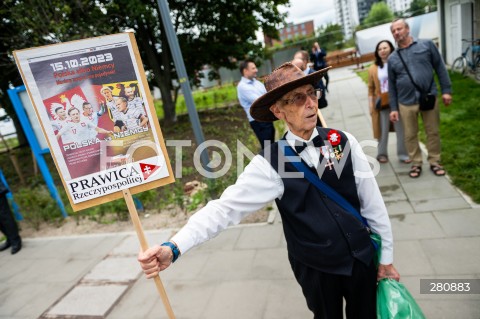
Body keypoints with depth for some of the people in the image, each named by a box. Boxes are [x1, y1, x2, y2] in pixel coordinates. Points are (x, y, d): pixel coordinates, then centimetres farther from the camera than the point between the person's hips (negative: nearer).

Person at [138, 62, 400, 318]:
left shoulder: (344, 141, -10)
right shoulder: (270, 163, -18)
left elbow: (372, 201, -5)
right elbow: (226, 206, -26)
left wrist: (386, 256, 2)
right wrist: (174, 248, -37)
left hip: (362, 258, 3)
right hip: (316, 270, -2)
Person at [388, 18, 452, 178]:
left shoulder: (427, 44, 3)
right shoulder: (392, 58, 7)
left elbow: (440, 68, 4)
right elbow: (391, 85, 9)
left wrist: (446, 90, -1)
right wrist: (394, 108, 5)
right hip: (406, 103, 1)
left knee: (433, 133, 7)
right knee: (410, 136, 6)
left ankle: (434, 162, 23)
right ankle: (416, 163, 21)